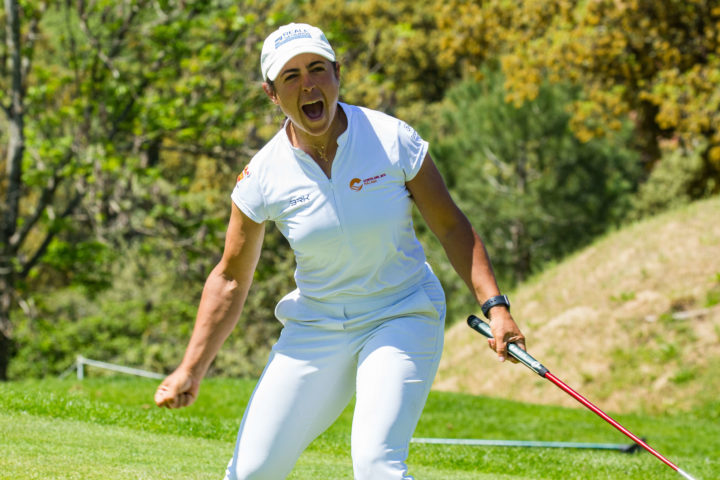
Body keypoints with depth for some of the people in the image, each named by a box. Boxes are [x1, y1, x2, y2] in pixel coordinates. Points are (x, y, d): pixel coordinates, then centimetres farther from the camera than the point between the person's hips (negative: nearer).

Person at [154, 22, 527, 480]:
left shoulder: (393, 139, -13)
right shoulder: (263, 176, -9)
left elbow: (452, 225, -3)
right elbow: (231, 278, 2)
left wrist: (494, 304, -14)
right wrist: (191, 370, -4)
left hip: (403, 318, -2)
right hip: (314, 329, 2)